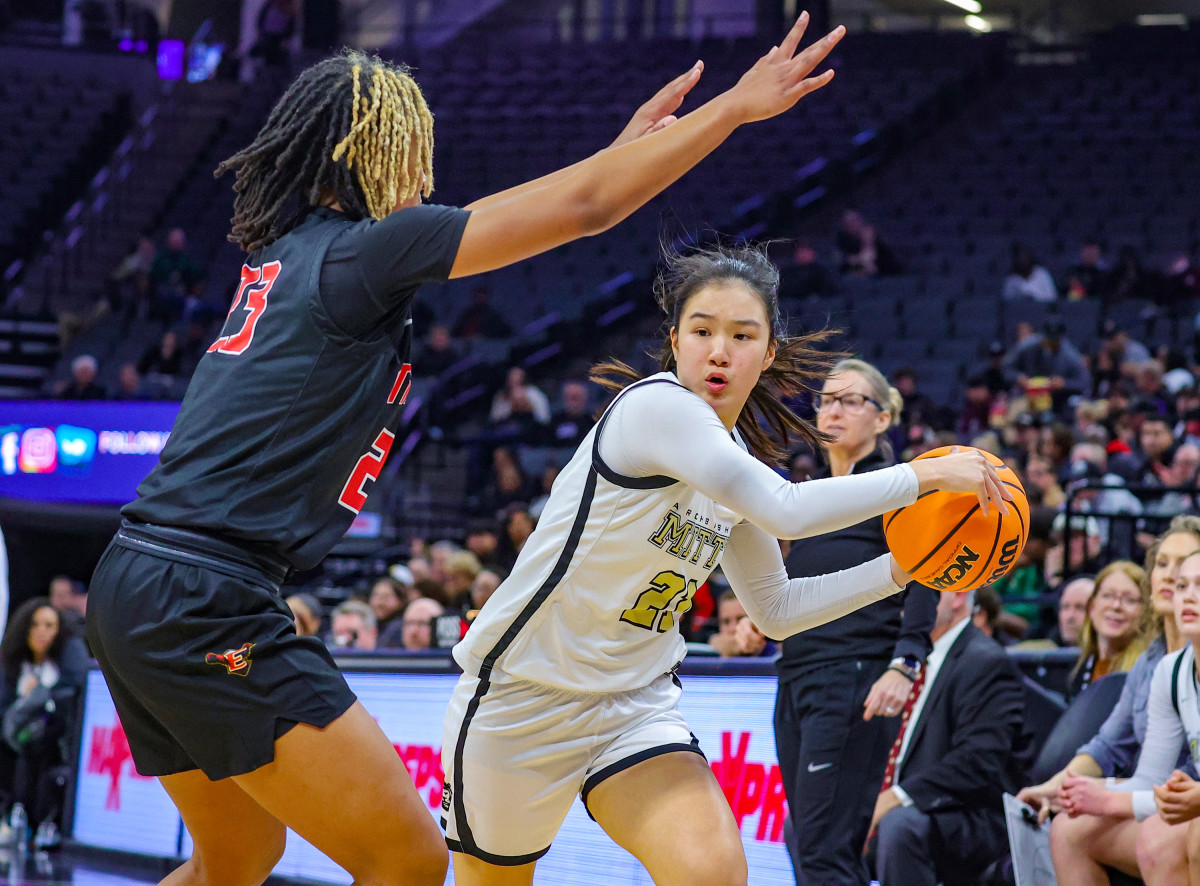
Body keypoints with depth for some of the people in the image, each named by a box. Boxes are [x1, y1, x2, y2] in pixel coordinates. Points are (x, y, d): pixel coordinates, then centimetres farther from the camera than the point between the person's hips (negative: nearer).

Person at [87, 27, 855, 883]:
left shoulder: (290, 249, 15)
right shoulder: (358, 249, -9)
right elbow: (583, 208, -7)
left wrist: (623, 147, 34)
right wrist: (736, 107, 2)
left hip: (134, 589, 10)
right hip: (207, 606, -10)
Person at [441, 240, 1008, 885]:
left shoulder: (738, 458, 5)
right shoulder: (656, 405, -20)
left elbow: (775, 610, 16)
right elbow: (786, 512, -32)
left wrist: (900, 568, 6)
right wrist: (926, 474, -24)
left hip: (635, 702, 6)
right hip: (522, 688, -6)